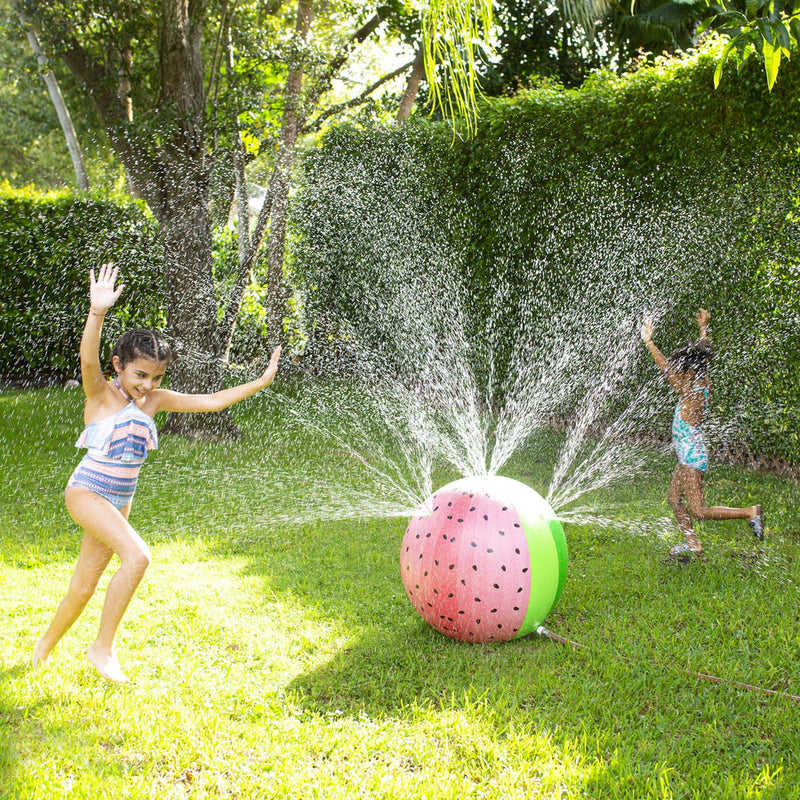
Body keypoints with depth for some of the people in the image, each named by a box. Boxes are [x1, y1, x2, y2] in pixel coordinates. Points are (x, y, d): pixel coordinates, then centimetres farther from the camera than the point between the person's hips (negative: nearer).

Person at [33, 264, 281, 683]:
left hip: (119, 502, 6)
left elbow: (210, 401, 3)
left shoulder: (154, 400, 3)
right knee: (137, 556, -27)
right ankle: (103, 646, -14)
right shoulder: (101, 394, -13)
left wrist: (260, 382, -3)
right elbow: (88, 358, -33)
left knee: (84, 586, 14)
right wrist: (97, 312, -50)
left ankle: (46, 644, 40)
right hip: (86, 492, -6)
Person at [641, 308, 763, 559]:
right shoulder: (703, 384, 2)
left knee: (699, 510, -6)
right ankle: (693, 544, 22)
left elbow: (668, 370, -31)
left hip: (692, 456, -10)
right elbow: (703, 353, 16)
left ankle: (749, 512, 0)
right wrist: (704, 327, 27)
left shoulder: (691, 395, -22)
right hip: (689, 456, 10)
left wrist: (649, 343, -36)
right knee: (674, 498, 16)